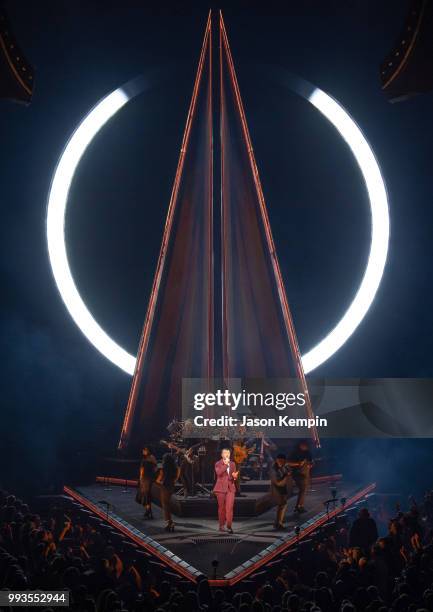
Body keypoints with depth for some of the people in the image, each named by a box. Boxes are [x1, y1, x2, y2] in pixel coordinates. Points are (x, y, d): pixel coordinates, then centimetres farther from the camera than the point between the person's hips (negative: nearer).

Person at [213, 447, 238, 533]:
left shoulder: (232, 464, 12)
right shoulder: (218, 464, 1)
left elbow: (234, 476, 16)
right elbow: (218, 473, -18)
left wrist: (234, 476, -8)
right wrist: (226, 464, -17)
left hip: (230, 488, 2)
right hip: (221, 488, -2)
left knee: (229, 507, -9)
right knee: (221, 507, 6)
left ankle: (229, 526, -8)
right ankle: (221, 525, 20)